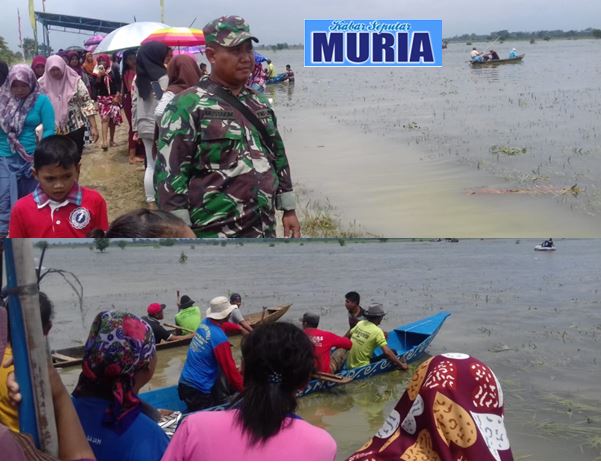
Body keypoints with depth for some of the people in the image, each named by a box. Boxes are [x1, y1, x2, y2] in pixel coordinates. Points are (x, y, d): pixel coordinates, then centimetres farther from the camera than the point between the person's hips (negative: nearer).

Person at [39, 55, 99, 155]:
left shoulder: (75, 81, -6)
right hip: (53, 131, 1)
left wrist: (93, 127, -10)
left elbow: (87, 103, -5)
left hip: (75, 128, -1)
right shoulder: (43, 84, -3)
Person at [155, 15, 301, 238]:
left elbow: (278, 157, 21)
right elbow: (170, 173, -14)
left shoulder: (260, 103, 13)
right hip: (213, 237, -7)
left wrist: (289, 210, 17)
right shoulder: (188, 106, -10)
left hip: (264, 232, 7)